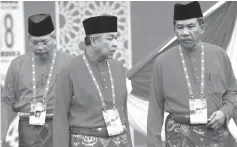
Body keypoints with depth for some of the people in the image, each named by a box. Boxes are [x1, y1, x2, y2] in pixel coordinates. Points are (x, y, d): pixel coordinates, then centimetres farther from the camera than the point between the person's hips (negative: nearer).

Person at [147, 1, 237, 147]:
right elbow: (156, 106, 1)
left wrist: (225, 112, -6)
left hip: (212, 133, 1)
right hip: (178, 135, -1)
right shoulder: (162, 62, -2)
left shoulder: (219, 55, 1)